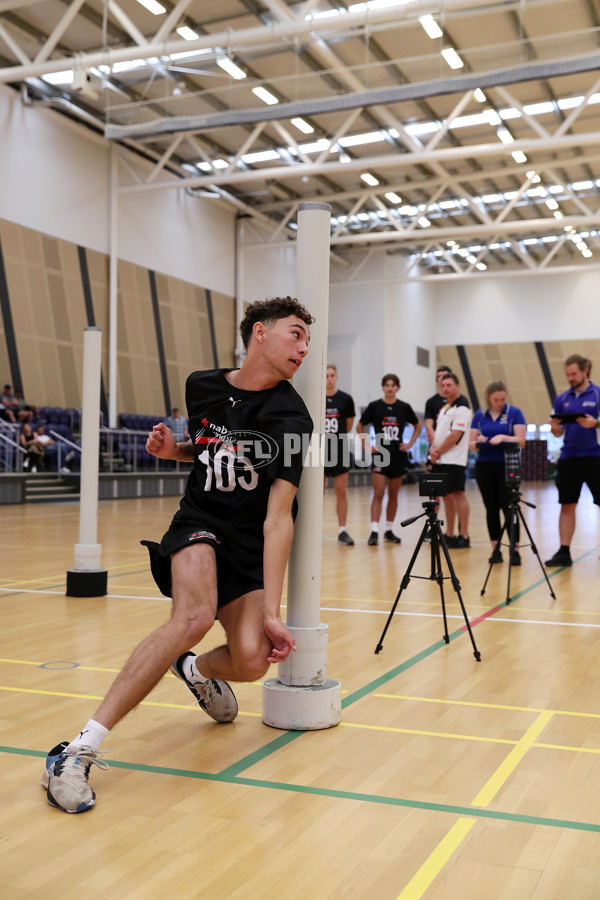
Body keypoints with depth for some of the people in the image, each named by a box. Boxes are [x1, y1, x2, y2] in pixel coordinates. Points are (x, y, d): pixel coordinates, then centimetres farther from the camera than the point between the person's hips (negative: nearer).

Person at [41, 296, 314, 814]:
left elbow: (278, 519, -18)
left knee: (251, 663, -20)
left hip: (251, 550, 0)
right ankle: (79, 750, -29)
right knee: (197, 615, -33)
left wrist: (271, 610, -26)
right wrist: (174, 449, -1)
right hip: (199, 525, 0)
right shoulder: (202, 386, 0)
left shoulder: (291, 418, -11)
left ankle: (197, 670, 21)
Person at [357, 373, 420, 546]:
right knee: (378, 494, -9)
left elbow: (417, 426, 16)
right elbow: (360, 427, 7)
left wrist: (410, 444, 4)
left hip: (398, 456, 2)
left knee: (393, 495, 9)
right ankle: (374, 531, -11)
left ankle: (389, 530, 18)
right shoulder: (375, 406, -2)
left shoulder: (404, 407, 2)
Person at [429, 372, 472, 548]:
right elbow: (437, 431, 20)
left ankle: (464, 536, -6)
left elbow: (455, 436, -17)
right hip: (440, 460, 9)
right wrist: (432, 448, 0)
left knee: (458, 494, -8)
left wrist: (438, 453, -10)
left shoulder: (461, 409, -10)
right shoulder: (444, 408, 18)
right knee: (446, 496, 11)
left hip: (453, 460, -9)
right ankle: (449, 535, 17)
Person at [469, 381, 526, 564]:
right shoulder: (479, 415, 8)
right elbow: (471, 443, 7)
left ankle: (514, 549, -5)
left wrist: (502, 437, -23)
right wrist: (478, 442, -15)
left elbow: (520, 440, -8)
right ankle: (495, 549, 12)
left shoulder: (514, 413, -1)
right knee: (491, 508, 7)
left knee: (508, 507, -7)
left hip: (507, 466, -3)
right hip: (484, 467, 3)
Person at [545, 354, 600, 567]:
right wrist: (554, 427, -9)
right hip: (568, 459, 4)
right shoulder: (562, 399, 10)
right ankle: (564, 552, 8)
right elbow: (558, 432, 12)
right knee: (567, 506, 4)